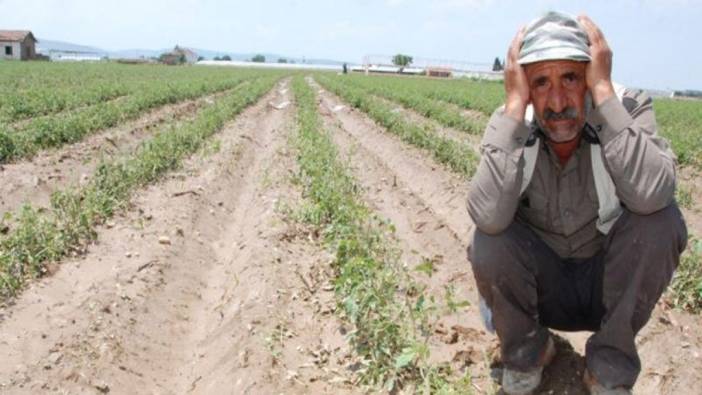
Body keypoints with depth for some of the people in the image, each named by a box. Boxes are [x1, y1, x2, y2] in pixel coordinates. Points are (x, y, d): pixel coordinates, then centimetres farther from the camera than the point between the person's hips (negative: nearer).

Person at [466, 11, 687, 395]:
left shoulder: (627, 109, -18)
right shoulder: (510, 125, -17)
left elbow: (651, 194, -40)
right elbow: (488, 216, -36)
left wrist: (604, 91, -36)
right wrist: (515, 105, -35)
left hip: (611, 286, 0)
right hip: (539, 287, 0)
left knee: (660, 220, -27)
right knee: (488, 242, -29)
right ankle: (527, 351, 4)